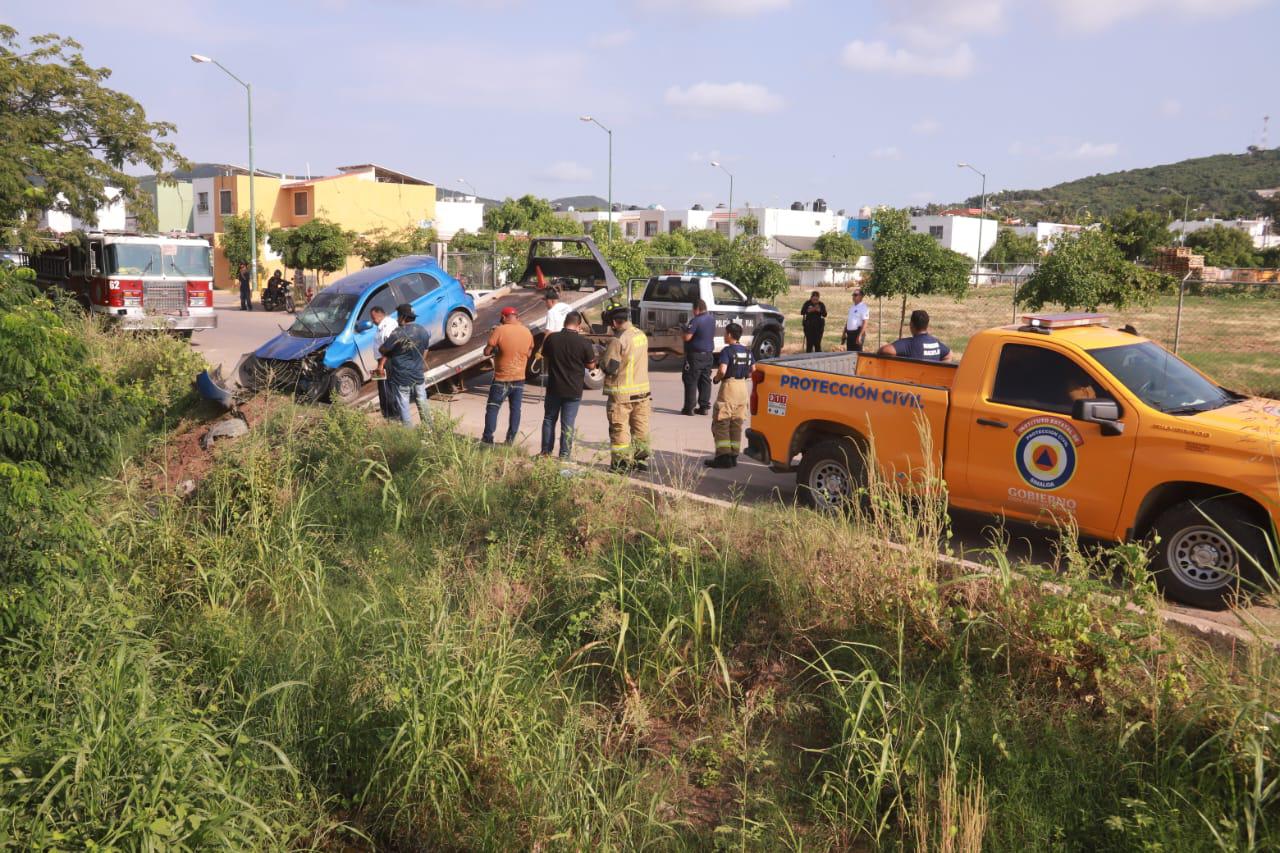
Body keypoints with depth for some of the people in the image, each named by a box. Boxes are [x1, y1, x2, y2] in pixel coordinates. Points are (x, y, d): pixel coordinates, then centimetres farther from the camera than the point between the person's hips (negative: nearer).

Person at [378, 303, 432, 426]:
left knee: (403, 405, 6)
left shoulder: (398, 333, -19)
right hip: (419, 374, 6)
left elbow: (382, 350, -11)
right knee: (422, 402, 18)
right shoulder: (423, 331, 1)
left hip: (402, 377, -6)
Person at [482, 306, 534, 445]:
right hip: (519, 378, 4)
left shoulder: (499, 330, -13)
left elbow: (487, 351, -11)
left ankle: (487, 439, 3)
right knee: (515, 409, 9)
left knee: (492, 408, 5)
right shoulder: (527, 332, 2)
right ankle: (510, 440, 10)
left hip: (502, 378, -4)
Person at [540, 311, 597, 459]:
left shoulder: (551, 338, -7)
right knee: (568, 424, 6)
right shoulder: (584, 343, -13)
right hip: (574, 390, -2)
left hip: (554, 387, 2)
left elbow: (545, 358, 7)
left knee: (549, 419, 17)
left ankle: (546, 452, 22)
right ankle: (564, 456, 8)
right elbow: (591, 365, -3)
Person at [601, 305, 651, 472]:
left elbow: (609, 367, -19)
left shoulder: (619, 340, -18)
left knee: (619, 428, 1)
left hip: (622, 393, -7)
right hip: (642, 389, 7)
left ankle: (622, 463, 4)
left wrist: (603, 358, 2)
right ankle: (641, 459, 22)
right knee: (640, 427, 14)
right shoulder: (642, 335, 6)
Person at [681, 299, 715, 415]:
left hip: (695, 355, -8)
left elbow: (687, 337, -20)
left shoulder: (696, 321, -18)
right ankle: (704, 407, 11)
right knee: (705, 381, 10)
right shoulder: (712, 319, 9)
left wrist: (685, 330, -1)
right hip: (708, 354, 8)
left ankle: (689, 408, -3)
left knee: (691, 381, -2)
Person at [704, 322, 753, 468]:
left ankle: (723, 457, -7)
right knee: (736, 424, 12)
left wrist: (716, 379, -6)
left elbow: (722, 370, -24)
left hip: (729, 387, -7)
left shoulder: (727, 351, -12)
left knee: (721, 424, -2)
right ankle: (733, 456, 13)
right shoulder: (747, 352, 9)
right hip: (743, 387, 7)